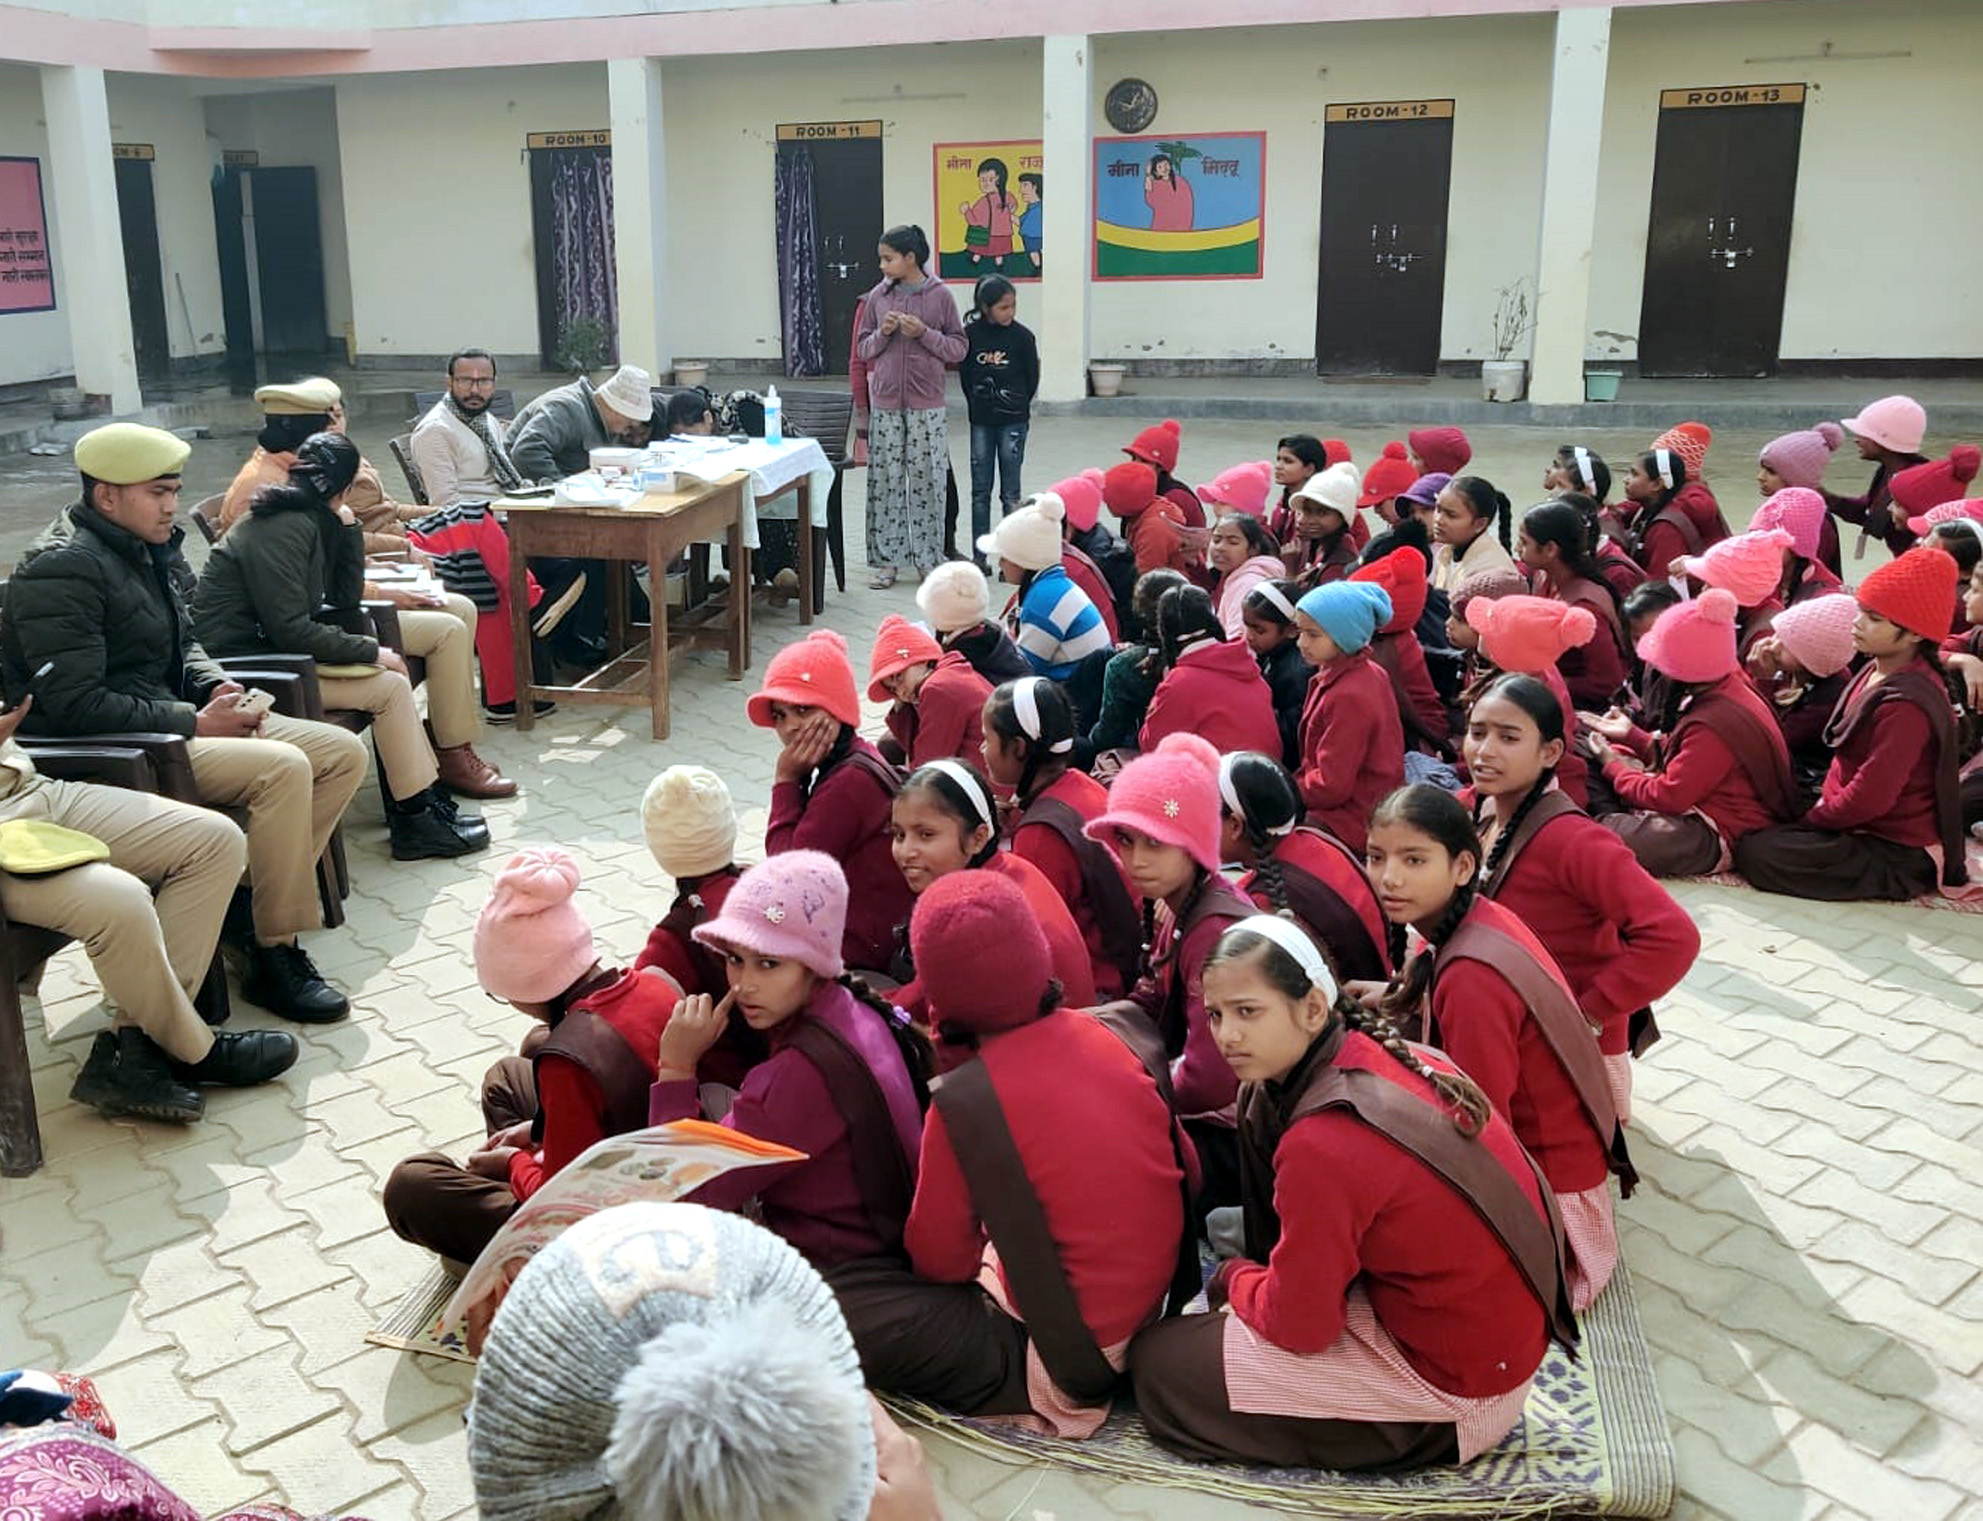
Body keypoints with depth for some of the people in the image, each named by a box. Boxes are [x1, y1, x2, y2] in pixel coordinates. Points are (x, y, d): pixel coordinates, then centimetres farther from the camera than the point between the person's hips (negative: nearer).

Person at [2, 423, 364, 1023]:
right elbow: (76, 705, -23)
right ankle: (274, 958, -19)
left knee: (343, 752, 0)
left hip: (169, 722, 10)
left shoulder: (146, 552, 12)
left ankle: (263, 900, 2)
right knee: (283, 768, -29)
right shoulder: (61, 571, -17)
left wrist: (216, 686, 3)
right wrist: (194, 723, -20)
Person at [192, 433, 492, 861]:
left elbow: (345, 597, 12)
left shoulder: (311, 521, 11)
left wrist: (347, 526, 5)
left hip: (266, 648, 10)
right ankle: (416, 822, -7)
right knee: (388, 686, -13)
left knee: (391, 668, 6)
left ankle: (421, 795, 7)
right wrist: (372, 653, -16)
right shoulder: (283, 529, -18)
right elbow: (291, 630, -23)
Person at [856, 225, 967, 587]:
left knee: (927, 479, 1)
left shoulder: (940, 295, -2)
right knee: (885, 479, 4)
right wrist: (883, 333, -8)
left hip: (926, 404, -2)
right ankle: (886, 560, 12)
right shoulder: (878, 296, 6)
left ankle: (928, 558, 13)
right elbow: (863, 348, 11)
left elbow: (959, 347, 1)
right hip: (885, 403, 2)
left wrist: (924, 333, -13)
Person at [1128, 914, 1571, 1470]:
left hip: (1454, 1382, -8)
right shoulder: (1386, 1054, -6)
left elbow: (1299, 1325, -17)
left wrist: (1233, 1276, 3)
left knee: (1159, 1365, -2)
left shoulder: (1322, 1145, -29)